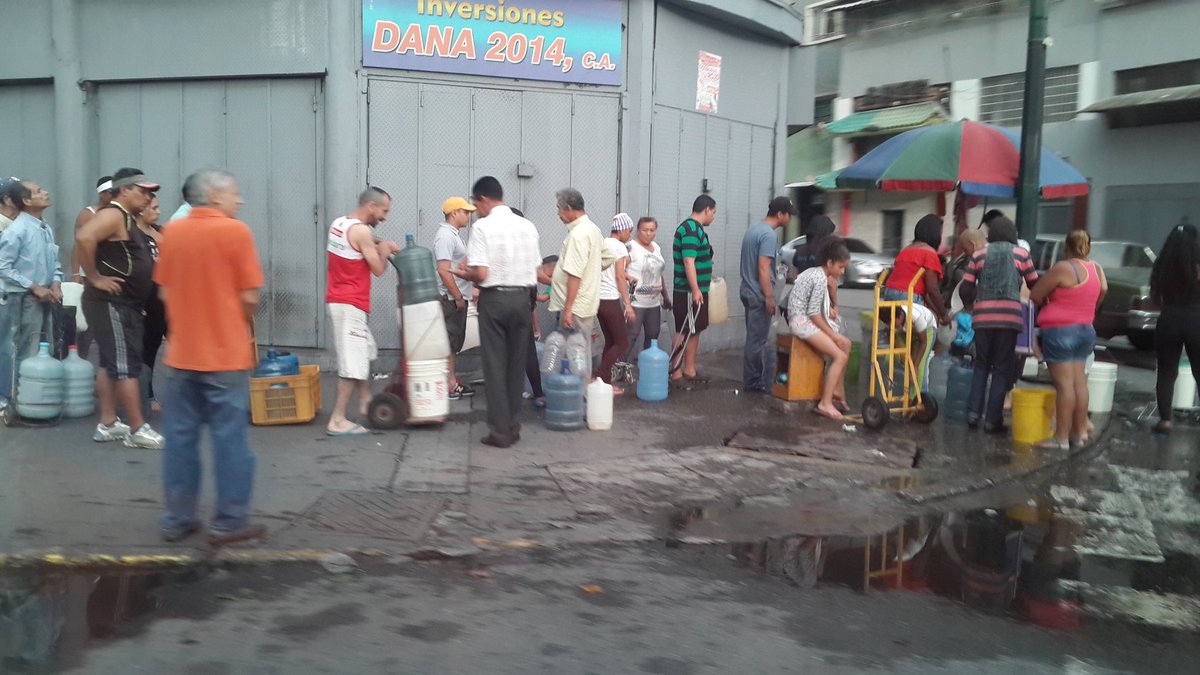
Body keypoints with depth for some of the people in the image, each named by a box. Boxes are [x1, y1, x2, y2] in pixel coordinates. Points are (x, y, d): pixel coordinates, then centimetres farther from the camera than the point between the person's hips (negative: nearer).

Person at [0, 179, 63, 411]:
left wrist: (55, 283, -3)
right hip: (24, 300, -7)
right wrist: (35, 288, -16)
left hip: (46, 298, 8)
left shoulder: (47, 229, 8)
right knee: (28, 354, -2)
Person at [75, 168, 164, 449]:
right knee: (127, 365, -8)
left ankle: (108, 425, 18)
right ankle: (138, 429, -4)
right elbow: (84, 237, -31)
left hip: (124, 304, 10)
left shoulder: (128, 219, 16)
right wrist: (94, 278, -24)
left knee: (111, 363, 12)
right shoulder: (113, 215, -14)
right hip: (111, 304, -10)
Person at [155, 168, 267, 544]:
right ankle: (230, 522, 7)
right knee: (229, 438, 2)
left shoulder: (171, 233, 4)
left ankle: (177, 519, 19)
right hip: (226, 354, -5)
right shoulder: (234, 231, -11)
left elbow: (164, 292, 9)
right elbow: (250, 297, -12)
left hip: (181, 352, 5)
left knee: (180, 436, 11)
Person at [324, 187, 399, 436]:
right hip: (349, 305, -10)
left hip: (338, 301, 10)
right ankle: (337, 421, -7)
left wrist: (378, 245, 13)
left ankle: (365, 404, 30)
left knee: (365, 352, 21)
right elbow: (378, 269, -12)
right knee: (353, 364, -8)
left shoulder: (338, 224, 11)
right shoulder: (361, 231, -16)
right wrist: (384, 251, 6)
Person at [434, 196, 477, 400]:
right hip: (450, 299, -10)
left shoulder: (454, 234, 16)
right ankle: (448, 385, 0)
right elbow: (444, 271, -23)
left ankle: (451, 382, 21)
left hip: (458, 298, 10)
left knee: (454, 342, 14)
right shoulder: (445, 235, -16)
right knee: (449, 342, -5)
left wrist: (469, 290, 20)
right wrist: (458, 297, -20)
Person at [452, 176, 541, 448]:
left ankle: (500, 430, 2)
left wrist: (464, 274, 5)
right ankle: (513, 426, 17)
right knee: (516, 363, 11)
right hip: (521, 297, 5)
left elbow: (481, 274, -15)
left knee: (495, 364, 2)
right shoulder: (527, 226, 5)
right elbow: (535, 272, 8)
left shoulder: (483, 227, -10)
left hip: (494, 299, -4)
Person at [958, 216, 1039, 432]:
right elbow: (1035, 285, 11)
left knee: (981, 365, 15)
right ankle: (993, 420, 4)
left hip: (982, 316, 2)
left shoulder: (980, 255, 11)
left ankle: (973, 414, 11)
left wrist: (971, 305, 27)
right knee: (1002, 368, 5)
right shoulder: (1021, 254, 7)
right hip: (1009, 316, -2)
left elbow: (965, 289, 8)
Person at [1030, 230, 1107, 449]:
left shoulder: (1063, 268, -15)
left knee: (1064, 384, -8)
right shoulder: (1097, 269, 7)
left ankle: (1061, 437, -7)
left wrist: (1046, 301, 10)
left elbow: (1035, 296, -10)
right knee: (1079, 383, 12)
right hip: (1086, 330, 8)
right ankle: (1079, 432, 18)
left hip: (1060, 330, -7)